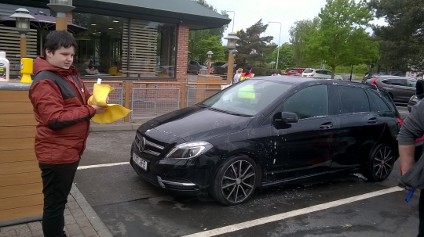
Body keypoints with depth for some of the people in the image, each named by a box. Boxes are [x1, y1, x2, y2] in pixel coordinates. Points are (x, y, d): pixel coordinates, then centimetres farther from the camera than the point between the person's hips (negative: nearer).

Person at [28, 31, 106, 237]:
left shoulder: (70, 75, 11)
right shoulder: (45, 82, -17)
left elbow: (83, 98, 21)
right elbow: (55, 119, -25)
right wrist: (91, 110, -22)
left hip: (70, 150, 9)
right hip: (56, 154, -9)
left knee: (61, 200, 22)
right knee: (55, 203, 4)